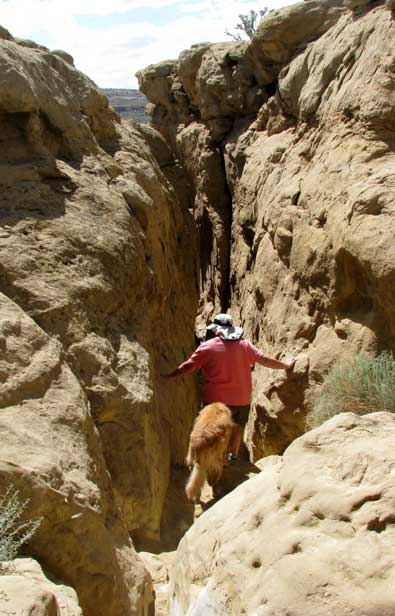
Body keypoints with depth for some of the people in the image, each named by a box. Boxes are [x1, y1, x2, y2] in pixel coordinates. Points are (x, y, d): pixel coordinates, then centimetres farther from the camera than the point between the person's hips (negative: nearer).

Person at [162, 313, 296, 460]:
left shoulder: (207, 346, -6)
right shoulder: (244, 344, 3)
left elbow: (188, 366, -7)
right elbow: (265, 360, 3)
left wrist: (169, 376, 5)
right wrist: (286, 366, 16)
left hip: (216, 400, -3)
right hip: (242, 399, 3)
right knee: (237, 427, 22)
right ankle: (233, 456, 31)